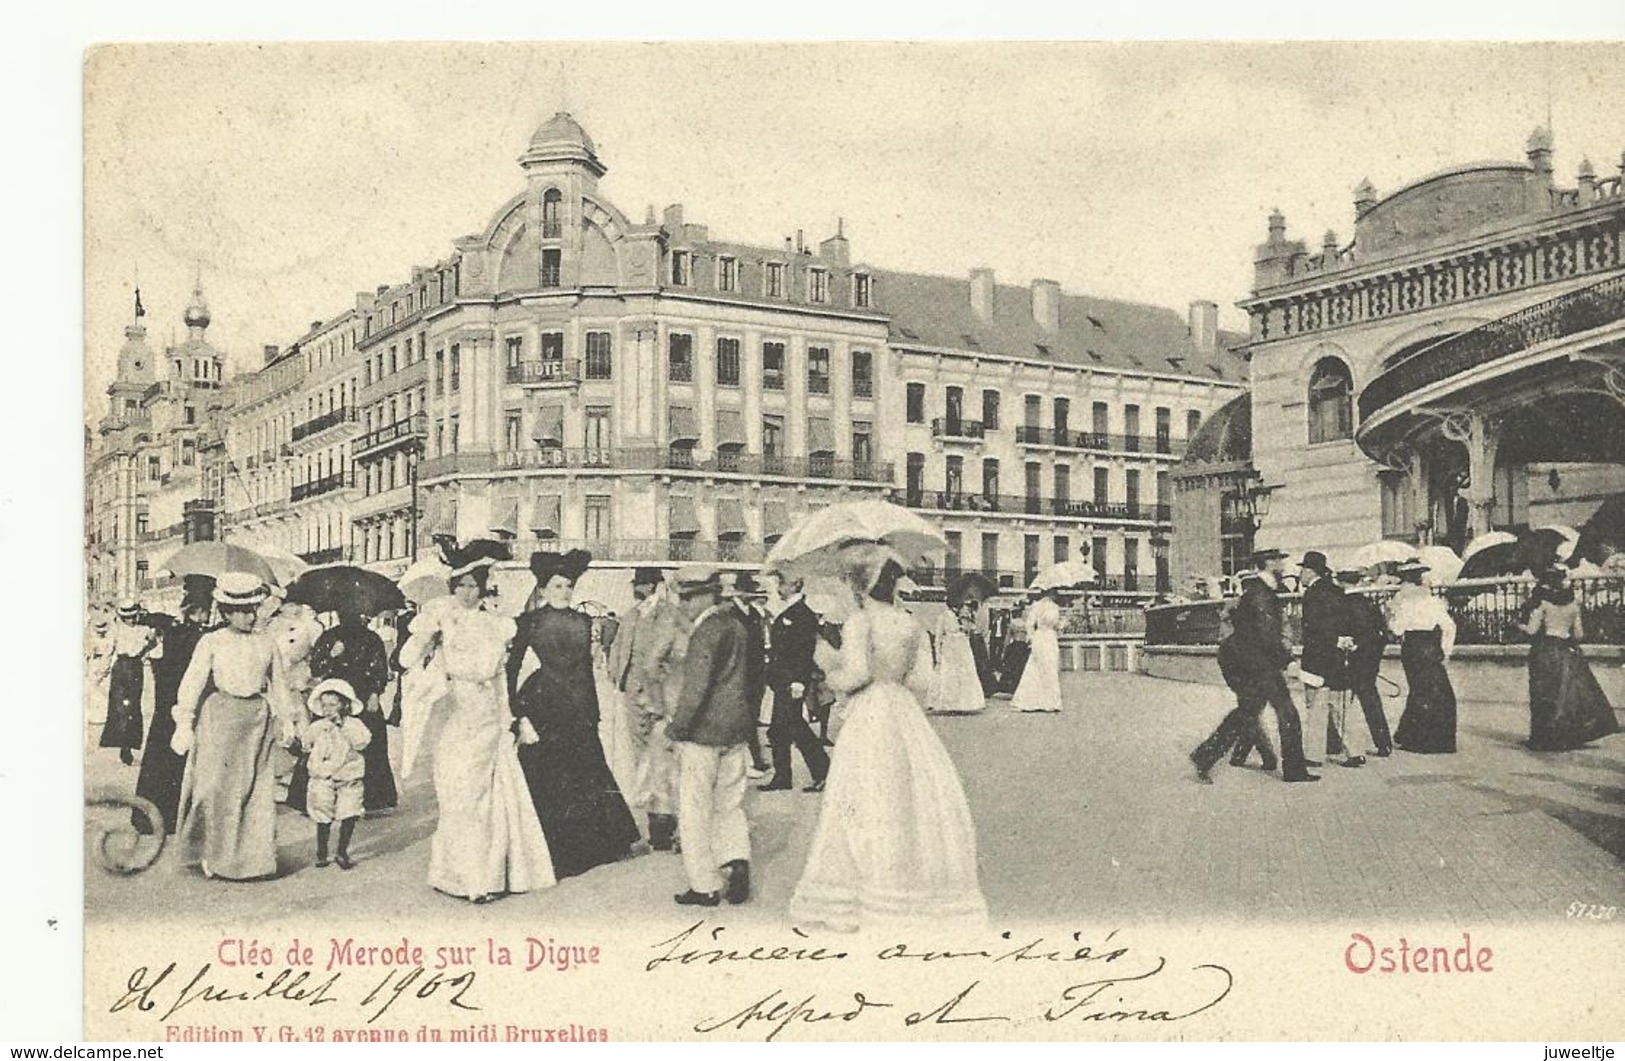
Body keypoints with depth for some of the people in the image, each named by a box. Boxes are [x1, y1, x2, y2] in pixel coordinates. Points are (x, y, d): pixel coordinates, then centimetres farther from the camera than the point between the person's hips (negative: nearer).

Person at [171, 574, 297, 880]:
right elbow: (192, 683, -4)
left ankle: (250, 858, 13)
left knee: (257, 789, 2)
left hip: (257, 718, 3)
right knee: (215, 785, -4)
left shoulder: (266, 644, 9)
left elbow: (278, 684, 16)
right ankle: (210, 854, 12)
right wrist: (184, 723, -10)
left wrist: (286, 719, 14)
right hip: (220, 716, -3)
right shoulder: (211, 642, -1)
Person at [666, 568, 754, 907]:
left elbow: (696, 687, -22)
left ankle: (704, 886, 8)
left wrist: (677, 727, -15)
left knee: (695, 809, 3)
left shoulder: (707, 631, -17)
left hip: (703, 732, -8)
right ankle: (736, 860, -2)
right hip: (737, 730, 8)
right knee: (730, 804, 17)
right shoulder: (737, 624, 9)